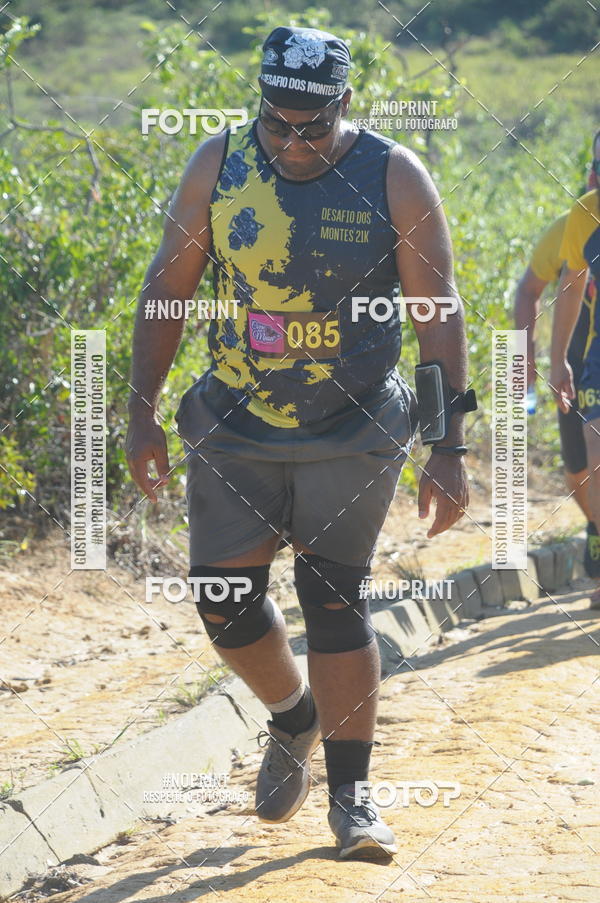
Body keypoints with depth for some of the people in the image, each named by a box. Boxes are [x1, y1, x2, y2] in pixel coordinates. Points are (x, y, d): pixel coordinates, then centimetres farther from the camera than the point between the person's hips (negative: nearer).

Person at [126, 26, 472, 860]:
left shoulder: (393, 179, -10)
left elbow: (440, 317, -7)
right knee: (223, 599, 1)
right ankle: (293, 719, 31)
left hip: (353, 435, -2)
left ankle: (351, 795, 5)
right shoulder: (218, 166, -4)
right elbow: (167, 288, 4)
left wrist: (449, 448, -12)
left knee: (335, 601, -6)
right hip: (234, 428, 3)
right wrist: (142, 412, 0)